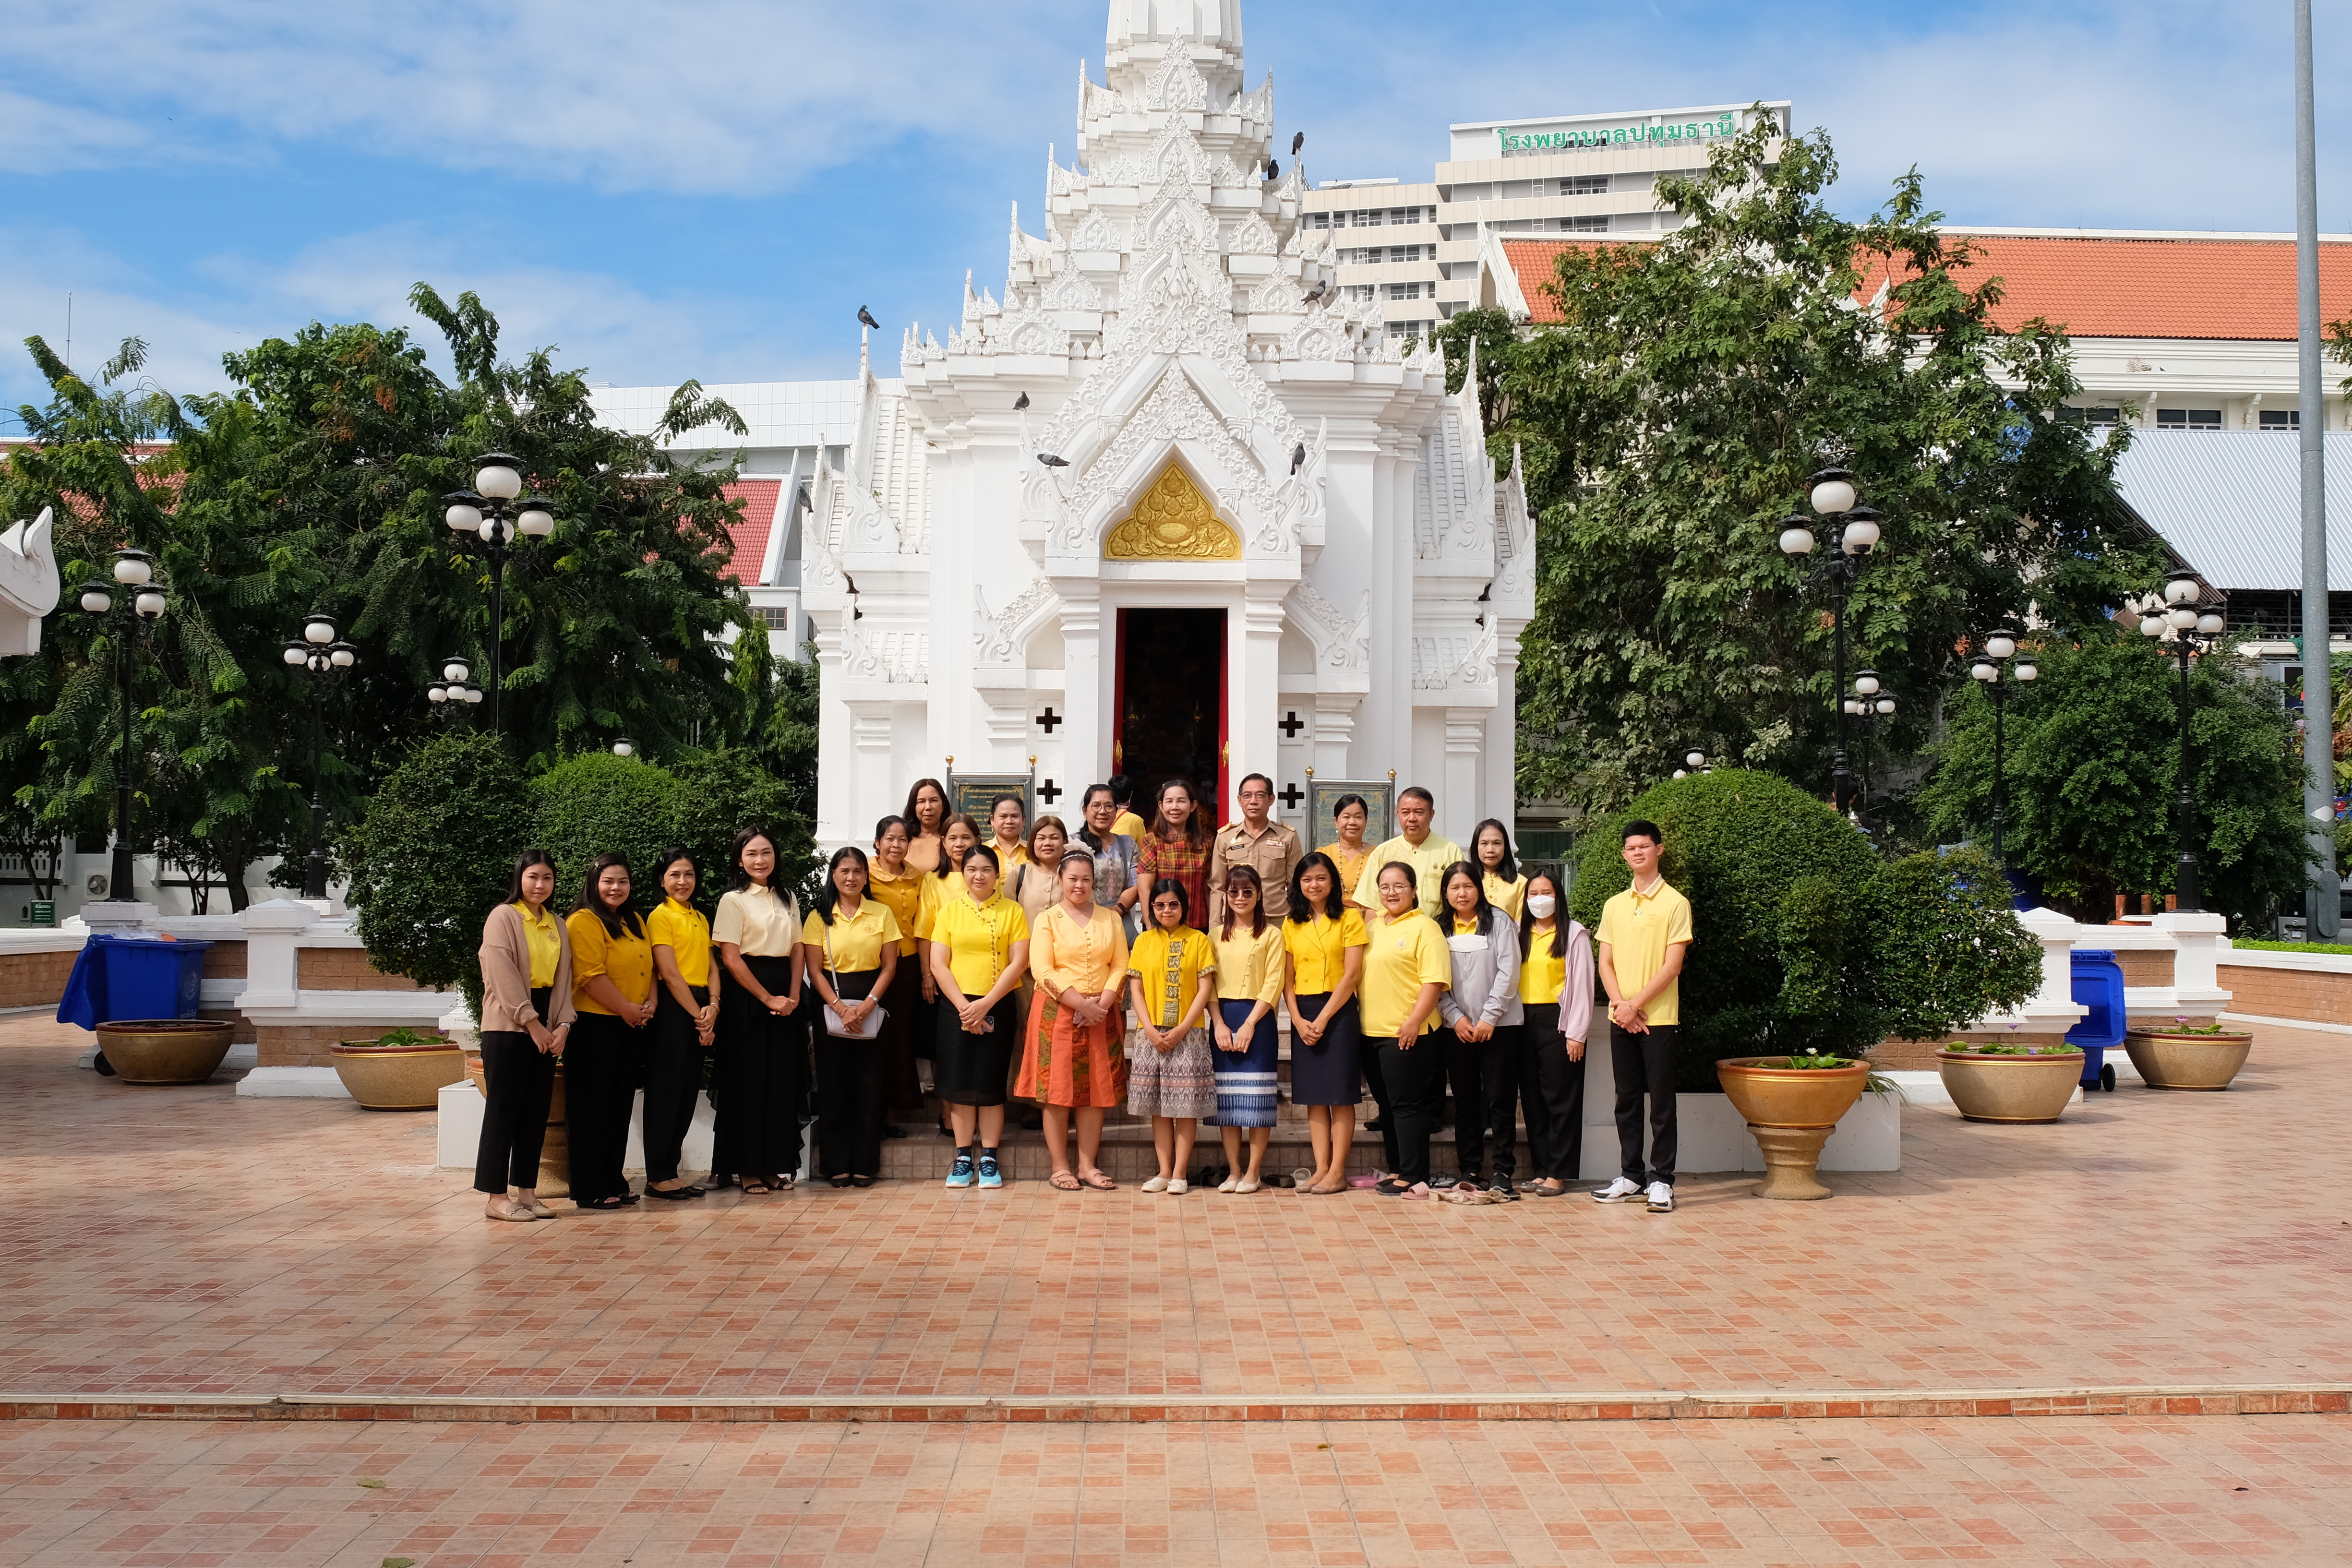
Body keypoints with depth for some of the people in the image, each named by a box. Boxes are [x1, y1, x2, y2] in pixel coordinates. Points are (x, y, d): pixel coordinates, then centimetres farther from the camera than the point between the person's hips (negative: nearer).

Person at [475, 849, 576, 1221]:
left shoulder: (558, 926, 15)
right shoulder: (503, 918, -4)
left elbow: (563, 978, 12)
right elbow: (504, 976, -12)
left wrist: (562, 1024, -2)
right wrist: (531, 1022, -15)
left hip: (545, 1030, 6)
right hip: (508, 1027, -6)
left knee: (536, 1111, 7)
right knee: (503, 1109, -3)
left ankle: (526, 1192, 13)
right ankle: (498, 1197, 1)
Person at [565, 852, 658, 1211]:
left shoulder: (635, 922, 17)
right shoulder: (585, 922, -9)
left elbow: (649, 967, 19)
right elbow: (591, 976, -18)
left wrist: (650, 1004, 1)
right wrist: (627, 1009, -16)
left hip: (631, 1029, 8)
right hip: (595, 1026, -8)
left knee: (620, 1108, 12)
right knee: (592, 1109, -1)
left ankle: (613, 1183, 21)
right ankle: (590, 1192, 4)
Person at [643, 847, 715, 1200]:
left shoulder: (701, 919, 16)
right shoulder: (660, 916, -6)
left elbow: (710, 967, 12)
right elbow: (670, 974, -12)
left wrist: (713, 1006, -5)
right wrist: (698, 1015, -12)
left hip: (700, 1009, 7)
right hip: (672, 1009, -7)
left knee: (688, 1093, 10)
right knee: (665, 1091, -2)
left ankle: (671, 1169, 17)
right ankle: (658, 1175, 4)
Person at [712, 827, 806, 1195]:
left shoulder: (788, 900, 13)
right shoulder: (733, 901, -4)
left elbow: (797, 951, 9)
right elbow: (731, 958, -10)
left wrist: (793, 996, -6)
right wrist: (768, 999, -13)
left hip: (785, 997, 5)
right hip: (746, 997, -5)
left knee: (783, 1081, 5)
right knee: (748, 1081, -2)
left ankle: (775, 1166, 13)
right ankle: (747, 1169, 5)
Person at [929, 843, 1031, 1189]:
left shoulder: (1012, 912, 3)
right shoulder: (949, 910, 7)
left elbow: (1019, 963, -4)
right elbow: (938, 964, 2)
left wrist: (985, 1004, -11)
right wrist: (964, 1006, -9)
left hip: (998, 1006, -1)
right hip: (956, 1007, 1)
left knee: (990, 1082, -2)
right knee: (959, 1082, -1)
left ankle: (989, 1159, 7)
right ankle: (964, 1158, 8)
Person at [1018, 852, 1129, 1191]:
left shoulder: (1110, 919, 12)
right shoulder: (1047, 919, 2)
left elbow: (1121, 966, 5)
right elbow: (1042, 970, -8)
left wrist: (1102, 1003, -11)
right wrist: (1081, 1004, -16)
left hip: (1101, 1016, 3)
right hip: (1057, 1014, -3)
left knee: (1097, 1090, 3)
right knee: (1057, 1090, -3)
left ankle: (1088, 1166, 10)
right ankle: (1061, 1167, 4)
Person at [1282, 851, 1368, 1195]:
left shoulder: (1349, 918, -1)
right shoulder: (1292, 925, 11)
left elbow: (1352, 974, -8)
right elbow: (1288, 979, 9)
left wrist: (1323, 1018, -12)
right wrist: (1299, 1020, -6)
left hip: (1338, 1011, -4)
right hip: (1303, 1017, 4)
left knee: (1340, 1094, -4)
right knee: (1313, 1095, 4)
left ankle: (1338, 1171, -1)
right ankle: (1321, 1168, 8)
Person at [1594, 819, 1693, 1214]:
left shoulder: (1675, 903, -4)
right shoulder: (1614, 906, 11)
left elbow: (1673, 965, -9)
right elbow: (1605, 962, 9)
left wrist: (1635, 1004, -13)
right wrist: (1621, 1005, -7)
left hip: (1659, 1017, -5)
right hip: (1621, 1018, 5)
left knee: (1661, 1103, -1)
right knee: (1627, 1101, 10)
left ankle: (1661, 1181, 4)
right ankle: (1631, 1177, 18)